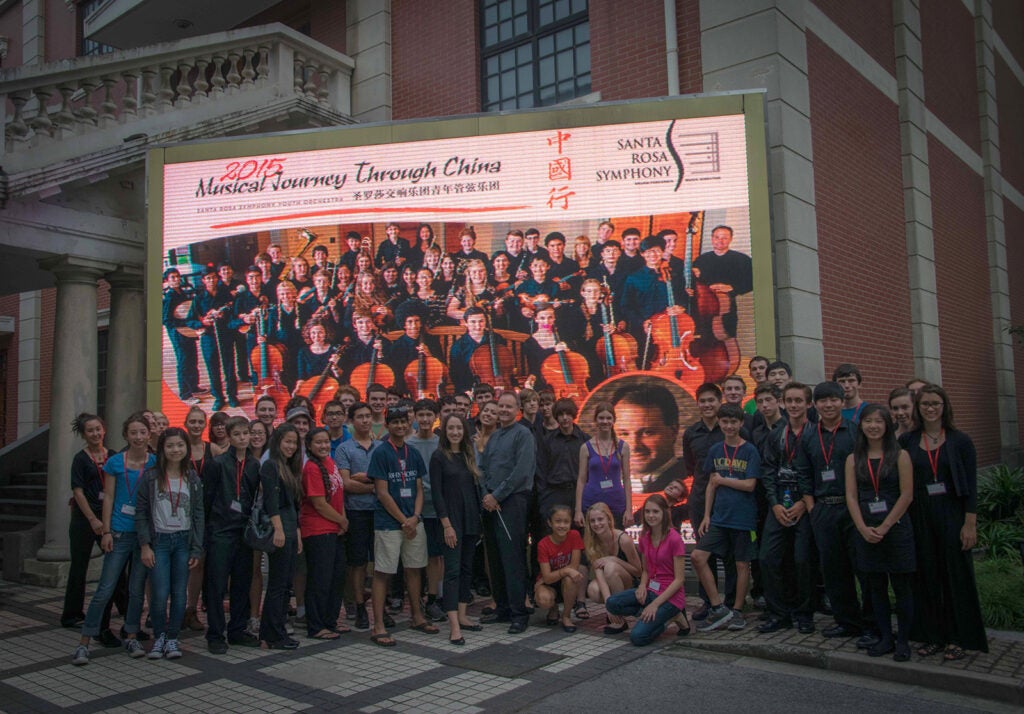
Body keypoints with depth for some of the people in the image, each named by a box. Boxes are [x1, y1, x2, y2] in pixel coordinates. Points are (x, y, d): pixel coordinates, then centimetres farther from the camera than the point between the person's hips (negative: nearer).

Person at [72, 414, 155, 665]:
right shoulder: (115, 462, -2)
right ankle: (84, 642, 8)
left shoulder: (155, 463, 1)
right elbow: (108, 497, 1)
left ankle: (131, 638, 23)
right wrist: (106, 531, -4)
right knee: (105, 589, -2)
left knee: (137, 590, 10)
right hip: (120, 532, -2)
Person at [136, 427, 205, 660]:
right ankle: (159, 636, 15)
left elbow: (198, 515, 5)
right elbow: (141, 512, -1)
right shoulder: (150, 477, -1)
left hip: (184, 540, 2)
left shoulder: (193, 479, 4)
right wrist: (144, 545, -8)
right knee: (159, 594, -6)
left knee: (180, 594, 3)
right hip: (159, 540, -2)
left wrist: (197, 550, 1)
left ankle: (172, 638, 19)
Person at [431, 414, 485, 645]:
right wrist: (447, 525, -15)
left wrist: (479, 519, 10)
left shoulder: (468, 456, 11)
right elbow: (436, 493, -10)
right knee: (452, 570, -8)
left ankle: (462, 616, 21)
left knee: (467, 568, 11)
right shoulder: (439, 457, -6)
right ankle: (454, 626, -9)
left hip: (471, 519, 6)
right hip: (452, 519, -6)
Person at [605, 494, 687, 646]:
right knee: (612, 603, -19)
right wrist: (642, 586, -9)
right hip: (651, 590, 6)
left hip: (670, 595, -6)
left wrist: (655, 604, -19)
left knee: (637, 637, -23)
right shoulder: (644, 537, 5)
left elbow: (679, 579, -14)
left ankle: (667, 615, 1)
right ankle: (649, 615, 0)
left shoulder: (674, 539, -15)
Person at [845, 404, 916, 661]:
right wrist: (864, 529, -10)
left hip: (896, 529, -3)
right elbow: (851, 496, 2)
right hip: (866, 532, 3)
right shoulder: (853, 459, 7)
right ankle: (885, 637, 20)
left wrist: (884, 527, -12)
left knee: (901, 587, 3)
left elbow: (906, 495, -7)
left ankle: (903, 640, 14)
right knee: (876, 587, 10)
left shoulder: (900, 456, -2)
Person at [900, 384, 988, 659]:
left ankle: (958, 638, 16)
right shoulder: (907, 441, 3)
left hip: (951, 516, -2)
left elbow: (971, 485, -4)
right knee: (926, 576, 8)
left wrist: (970, 524, -10)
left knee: (956, 575, 4)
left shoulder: (960, 441, -2)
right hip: (920, 519, 2)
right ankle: (933, 635, 20)